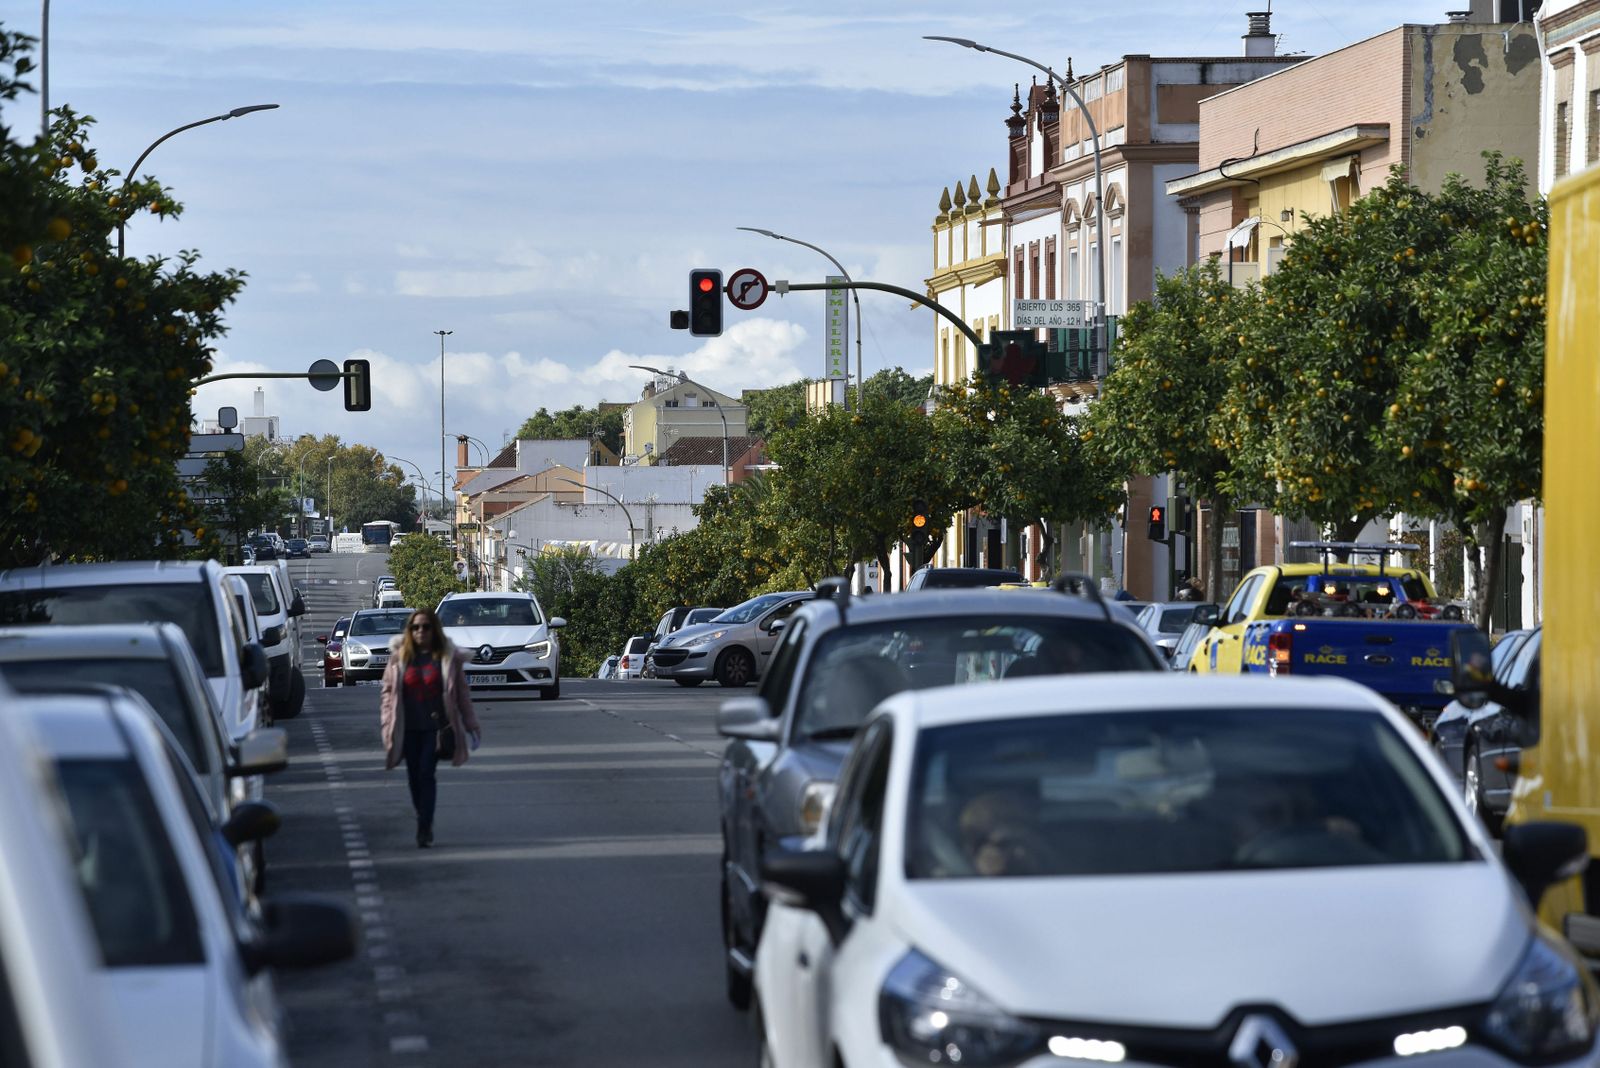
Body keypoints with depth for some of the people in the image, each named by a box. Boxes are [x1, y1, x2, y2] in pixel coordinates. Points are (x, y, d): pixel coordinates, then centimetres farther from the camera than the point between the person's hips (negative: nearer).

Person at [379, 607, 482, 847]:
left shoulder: (448, 657, 2)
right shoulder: (400, 657, 6)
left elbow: (462, 693, 7)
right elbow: (388, 690, 9)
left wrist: (471, 724, 7)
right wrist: (387, 722, -1)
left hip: (436, 726, -3)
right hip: (409, 728, 3)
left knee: (426, 774, -13)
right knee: (414, 777, 6)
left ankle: (424, 829, -12)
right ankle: (425, 823, 23)